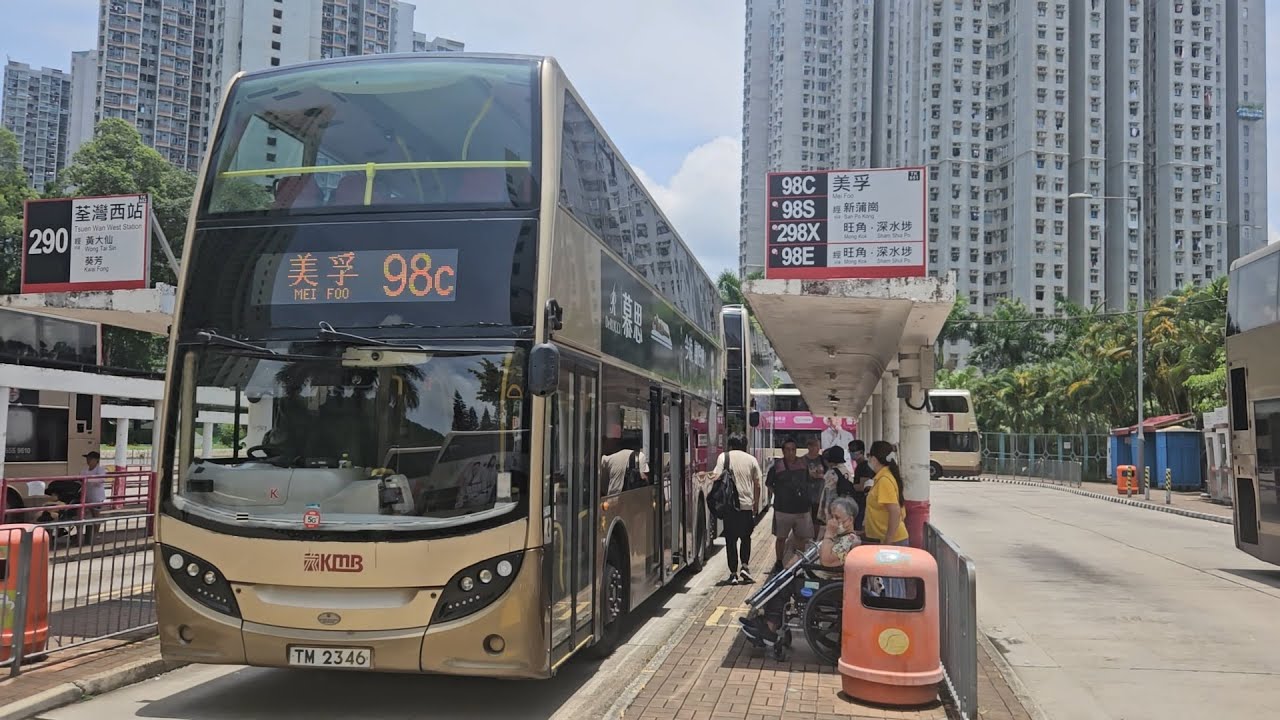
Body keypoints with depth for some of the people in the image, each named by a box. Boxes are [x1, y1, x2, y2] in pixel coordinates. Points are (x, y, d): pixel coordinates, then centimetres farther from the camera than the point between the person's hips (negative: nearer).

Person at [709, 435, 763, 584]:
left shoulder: (724, 457, 1)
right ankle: (744, 566, 5)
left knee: (731, 539, 6)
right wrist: (755, 504, 15)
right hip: (747, 504, 2)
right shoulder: (751, 459, 8)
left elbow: (717, 476, -11)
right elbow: (757, 483, 7)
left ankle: (733, 573, 5)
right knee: (746, 537, 19)